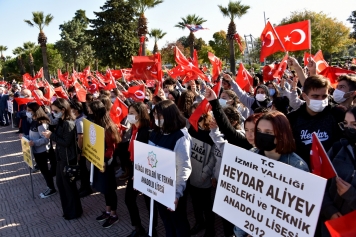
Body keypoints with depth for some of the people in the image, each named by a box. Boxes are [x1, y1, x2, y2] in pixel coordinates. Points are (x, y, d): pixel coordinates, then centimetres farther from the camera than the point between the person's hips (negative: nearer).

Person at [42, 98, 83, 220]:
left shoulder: (69, 124, -22)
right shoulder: (61, 121, 7)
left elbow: (66, 142, -23)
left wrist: (51, 136, -21)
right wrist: (50, 134, 0)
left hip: (68, 159, -10)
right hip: (61, 157, 10)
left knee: (69, 185, 4)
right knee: (60, 183, 20)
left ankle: (74, 212, 22)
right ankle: (67, 208, 37)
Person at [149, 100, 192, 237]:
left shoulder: (181, 137, -21)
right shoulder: (155, 133, 1)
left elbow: (184, 167, -25)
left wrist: (177, 192, -30)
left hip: (172, 188, -6)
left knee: (178, 222, 14)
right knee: (166, 220, 24)